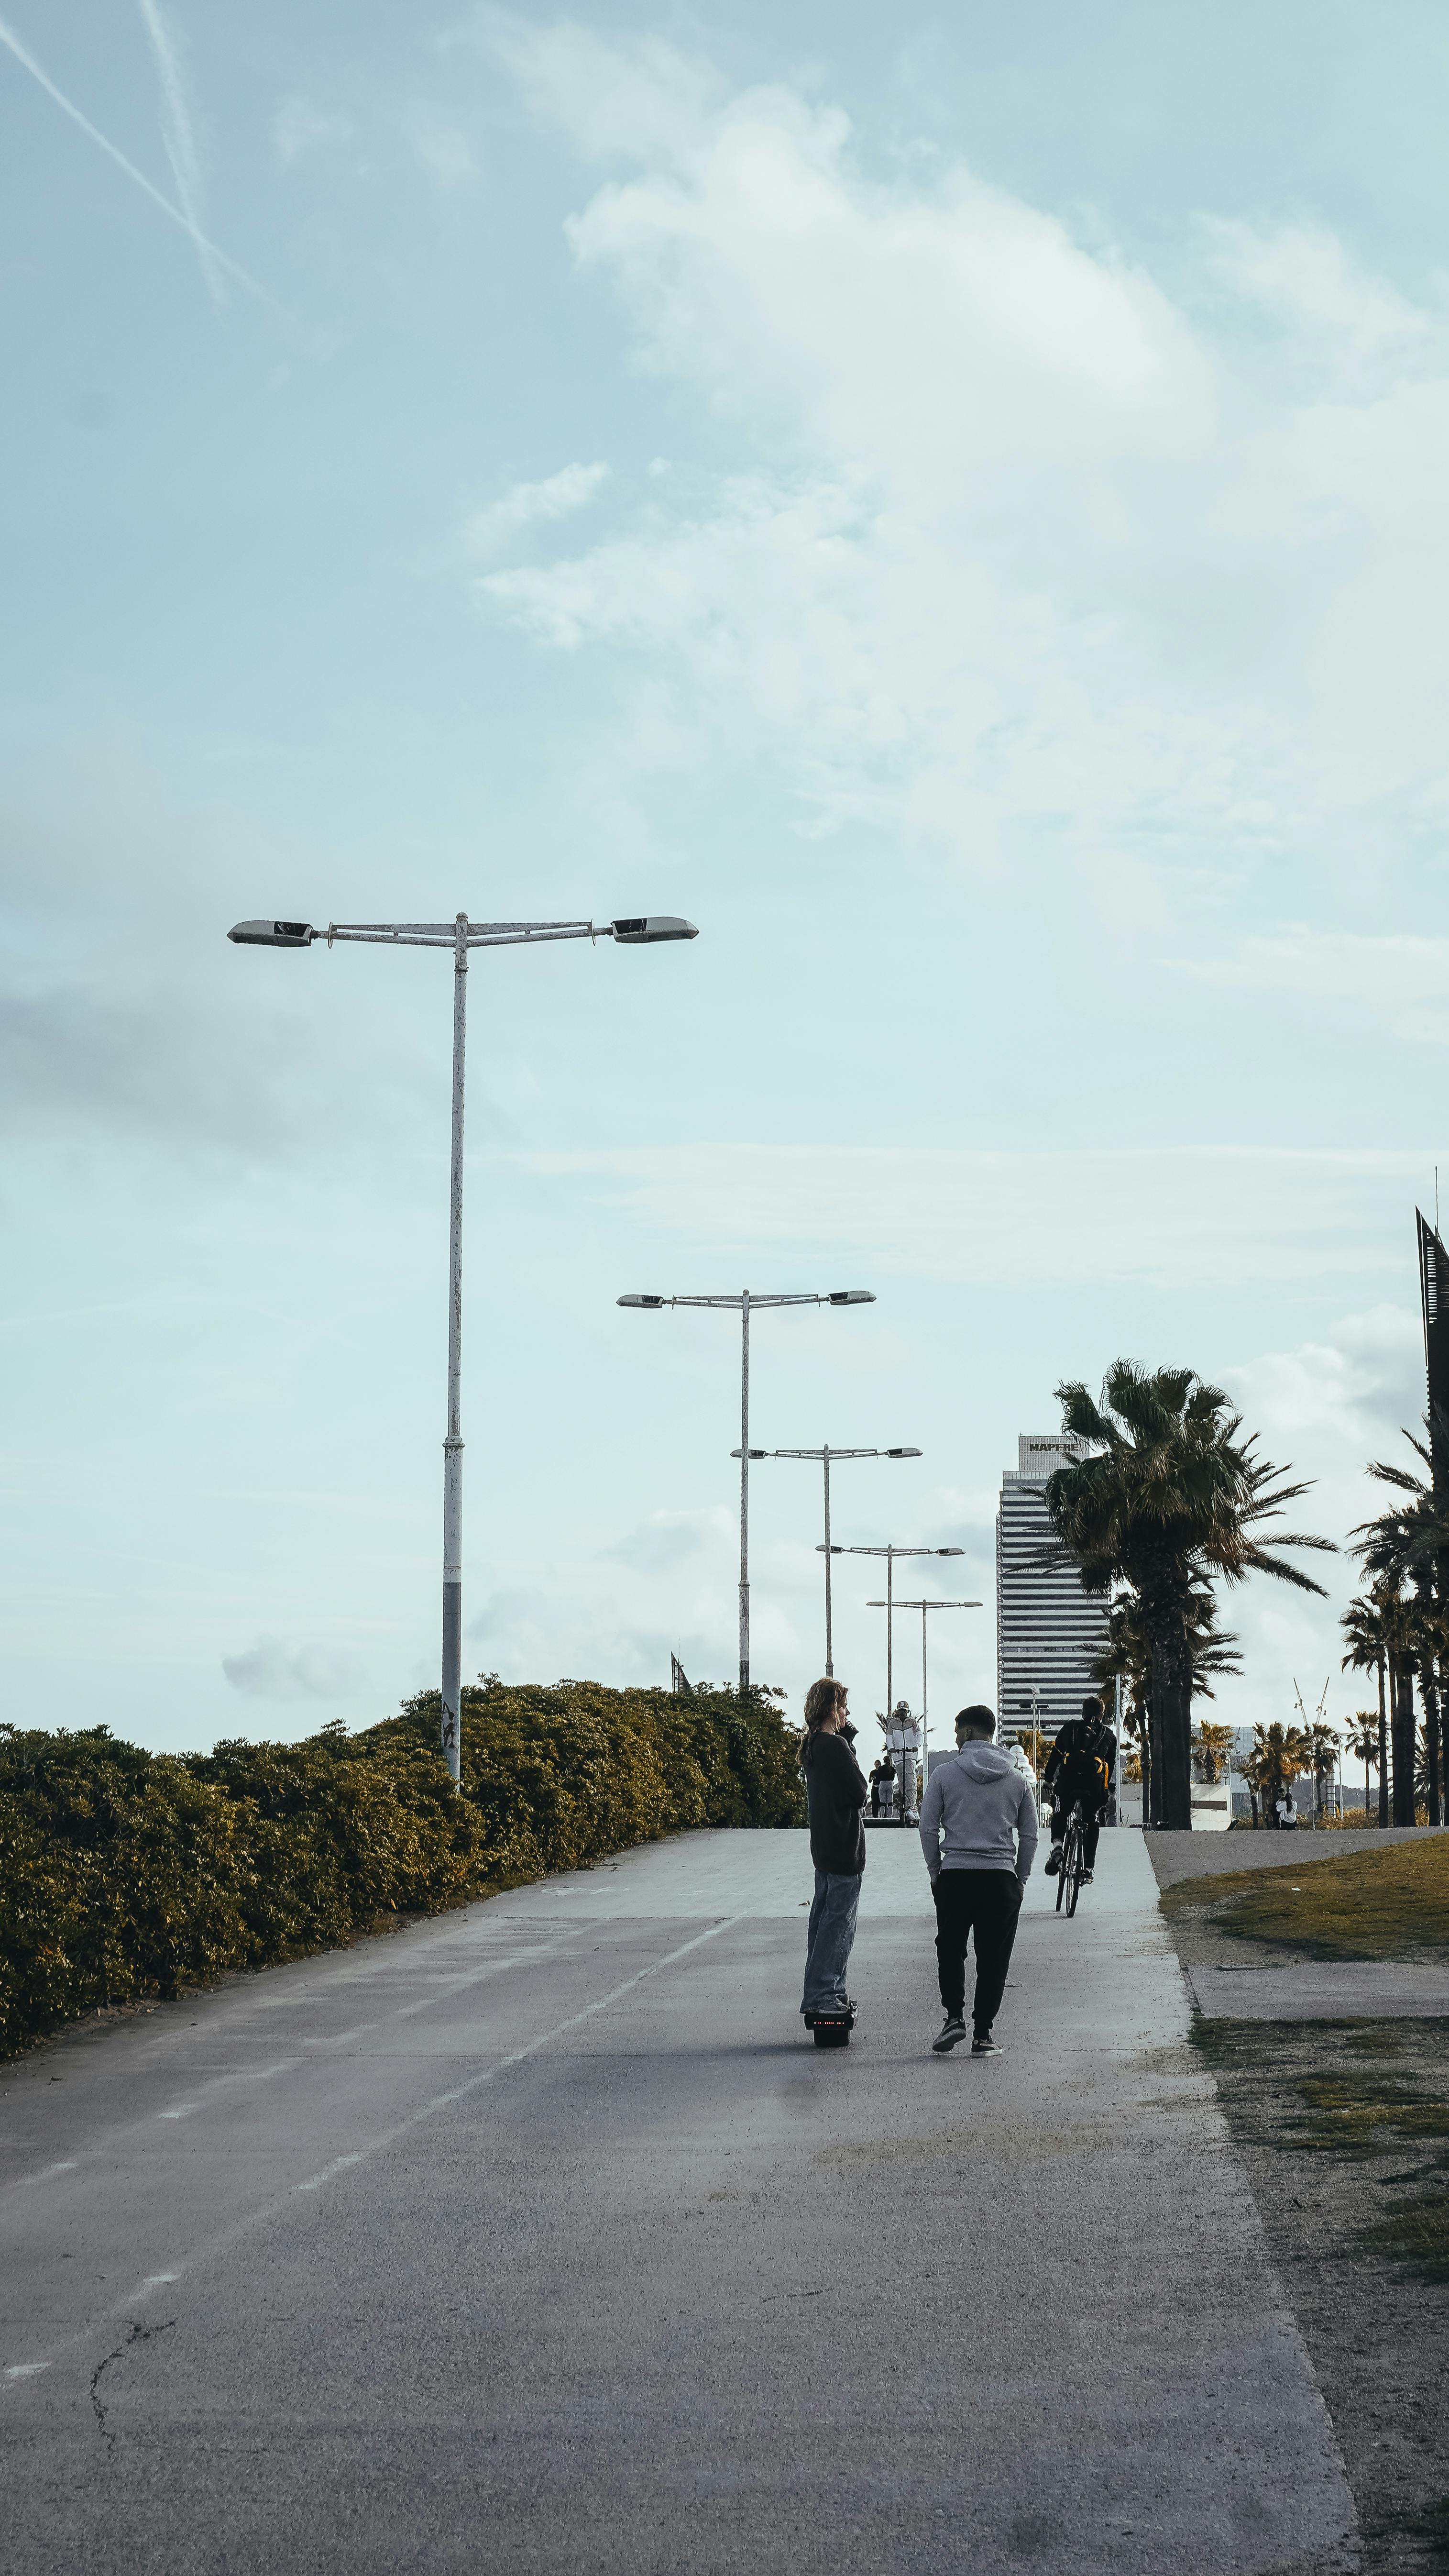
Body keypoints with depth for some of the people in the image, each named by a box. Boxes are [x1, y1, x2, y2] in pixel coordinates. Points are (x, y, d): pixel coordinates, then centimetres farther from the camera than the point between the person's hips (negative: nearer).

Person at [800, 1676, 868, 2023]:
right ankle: (820, 1994, -7)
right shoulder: (836, 1746, -18)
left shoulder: (812, 1747, 10)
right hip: (844, 1848, -10)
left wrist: (847, 1735, 7)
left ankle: (825, 1992, 21)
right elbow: (860, 1794, -18)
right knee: (839, 1920, -6)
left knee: (825, 1917, 15)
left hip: (823, 1847, 10)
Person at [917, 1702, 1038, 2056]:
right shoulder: (1017, 1780, 7)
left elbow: (928, 1827, -1)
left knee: (950, 1950, 15)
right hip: (1002, 1880, 1)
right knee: (993, 1958, 6)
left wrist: (935, 1870, 10)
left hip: (955, 1878, -1)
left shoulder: (945, 1774, -1)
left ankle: (954, 2016, 0)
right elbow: (1029, 1835, 9)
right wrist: (1021, 1878, 17)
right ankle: (982, 2034, 5)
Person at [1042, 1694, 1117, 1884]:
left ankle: (1057, 1844, -11)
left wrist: (1048, 1779, 24)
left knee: (1060, 1815, 18)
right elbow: (1111, 1765, 23)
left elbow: (1055, 1754, 16)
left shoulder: (1070, 1727, 18)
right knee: (1092, 1823, 15)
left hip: (1068, 1779, -1)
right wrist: (1108, 1790, 33)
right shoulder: (1109, 1735, 20)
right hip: (1095, 1783, 1)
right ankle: (1088, 1867, 11)